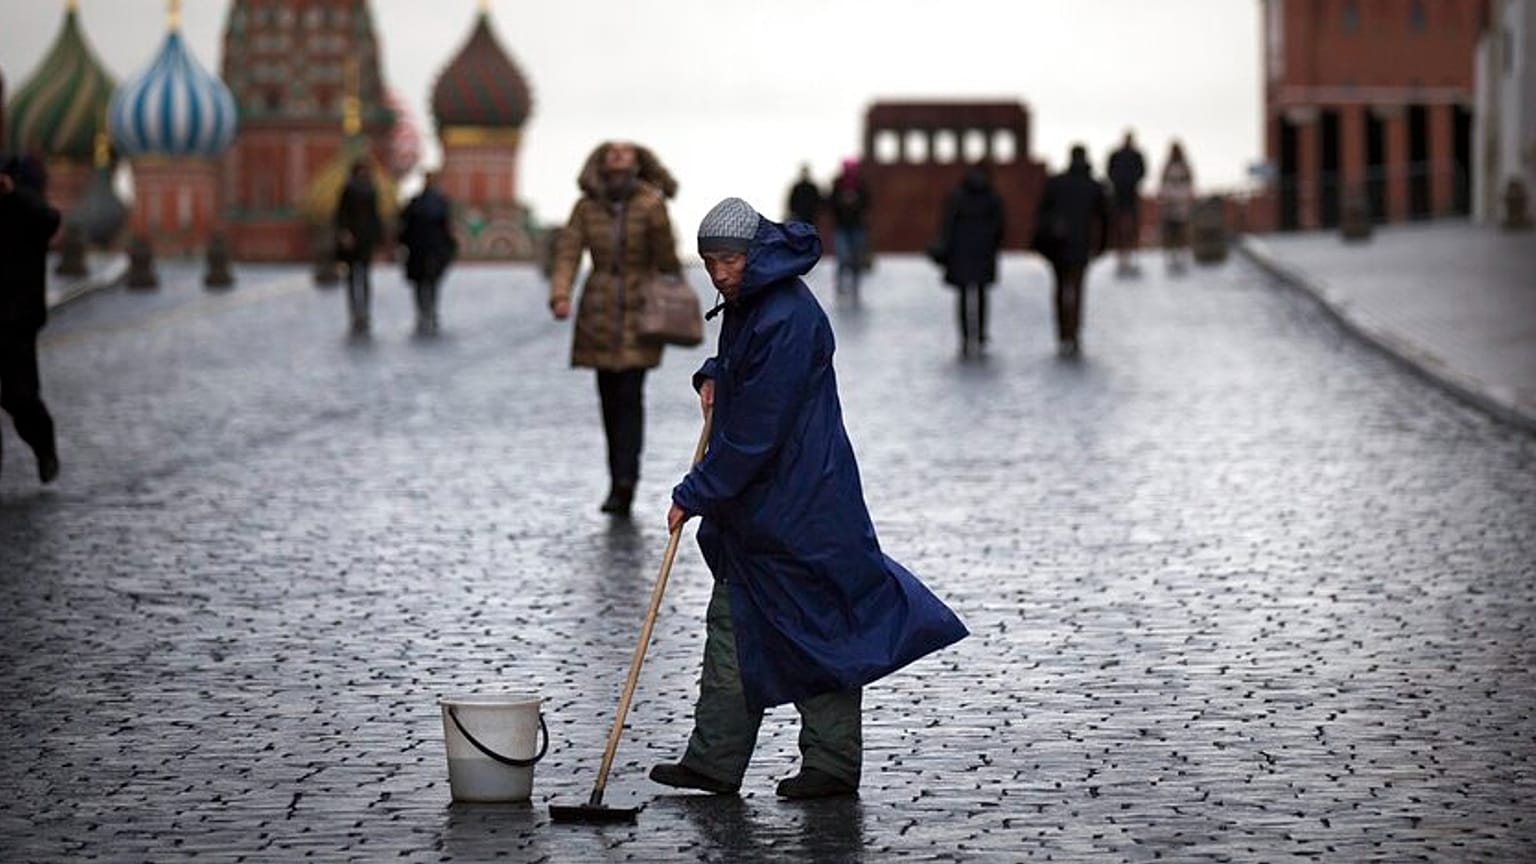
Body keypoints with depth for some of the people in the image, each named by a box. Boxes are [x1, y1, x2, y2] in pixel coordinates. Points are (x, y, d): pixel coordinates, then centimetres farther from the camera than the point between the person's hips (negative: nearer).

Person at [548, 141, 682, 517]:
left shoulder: (651, 207, -9)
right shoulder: (586, 208, 1)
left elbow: (667, 260, -4)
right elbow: (567, 252, -6)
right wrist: (560, 295, -21)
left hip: (639, 312, -4)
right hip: (599, 313, 4)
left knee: (630, 395, -12)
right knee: (609, 397, 8)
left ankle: (624, 483, -15)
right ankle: (620, 481, 17)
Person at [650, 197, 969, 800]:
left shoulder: (786, 320, -23)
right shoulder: (748, 303, 9)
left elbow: (753, 434, -23)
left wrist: (695, 496, -16)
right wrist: (713, 377, 11)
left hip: (798, 504, -11)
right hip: (754, 504, 11)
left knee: (820, 626, 0)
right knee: (732, 624, 11)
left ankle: (832, 765, 8)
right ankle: (714, 762, 15)